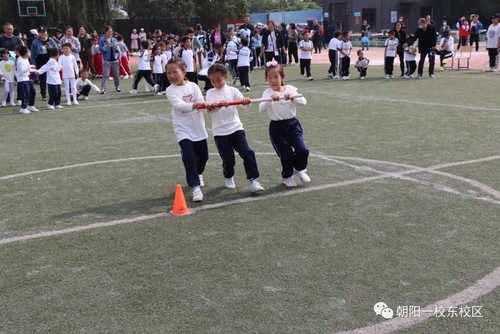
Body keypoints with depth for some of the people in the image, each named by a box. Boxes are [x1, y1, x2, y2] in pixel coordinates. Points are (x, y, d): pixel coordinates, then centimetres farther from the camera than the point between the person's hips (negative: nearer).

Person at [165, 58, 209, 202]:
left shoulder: (193, 86, -1)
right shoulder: (170, 90, -8)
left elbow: (201, 102, -11)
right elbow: (179, 105, -24)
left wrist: (205, 105, -35)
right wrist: (194, 105, -40)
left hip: (198, 127, 3)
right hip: (183, 129, -3)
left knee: (203, 155, 15)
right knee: (189, 156, -17)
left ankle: (198, 174, 46)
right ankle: (196, 187, -10)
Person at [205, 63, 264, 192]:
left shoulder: (232, 90, 4)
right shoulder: (210, 93, 3)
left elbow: (243, 101, -12)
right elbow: (210, 109, -14)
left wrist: (246, 101, -37)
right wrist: (218, 104, -36)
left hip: (236, 128, 1)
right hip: (220, 132, 0)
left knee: (247, 153, -12)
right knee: (228, 159, 3)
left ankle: (253, 180, -5)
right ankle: (228, 178, 31)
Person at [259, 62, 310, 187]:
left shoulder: (290, 89, 0)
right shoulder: (268, 93, -6)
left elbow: (303, 102, -13)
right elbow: (261, 109, -22)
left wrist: (293, 97, -30)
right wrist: (270, 100, -38)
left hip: (293, 124, 2)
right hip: (277, 127, -2)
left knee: (303, 150, -8)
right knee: (286, 155, -3)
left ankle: (299, 169, 25)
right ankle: (287, 176, 27)